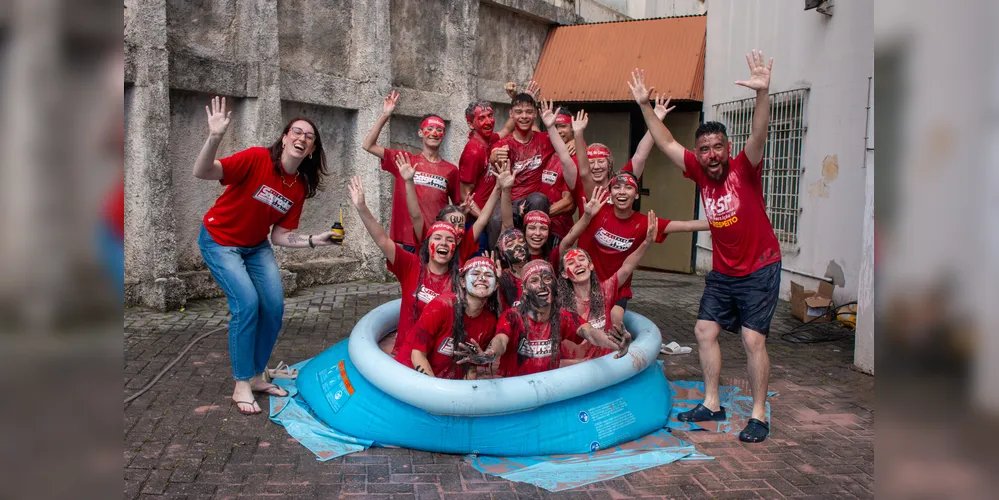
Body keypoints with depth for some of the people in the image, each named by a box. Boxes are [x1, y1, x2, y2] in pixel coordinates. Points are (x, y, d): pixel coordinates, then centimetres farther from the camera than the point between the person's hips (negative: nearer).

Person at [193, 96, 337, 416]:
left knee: (274, 306, -4)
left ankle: (256, 376, 15)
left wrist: (314, 241, -17)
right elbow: (202, 172, -34)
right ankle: (241, 386, -6)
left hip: (257, 247, 6)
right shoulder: (257, 159, -24)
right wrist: (215, 137, -49)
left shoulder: (300, 187, -6)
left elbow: (279, 236, -4)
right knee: (247, 303, -19)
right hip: (220, 242, -6)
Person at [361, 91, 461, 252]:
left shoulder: (451, 170, 5)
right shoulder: (404, 159, 3)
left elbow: (459, 205, 15)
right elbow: (368, 145, -4)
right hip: (410, 240, -1)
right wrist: (385, 115, -11)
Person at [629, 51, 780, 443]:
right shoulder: (700, 172, -2)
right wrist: (645, 105, -5)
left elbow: (758, 135, -33)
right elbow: (666, 143, 1)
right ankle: (712, 404, 19)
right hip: (722, 271, 6)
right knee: (705, 330, 6)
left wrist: (762, 93, -48)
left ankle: (759, 416, 3)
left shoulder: (744, 169, -15)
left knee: (753, 339, -10)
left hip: (759, 269, -6)